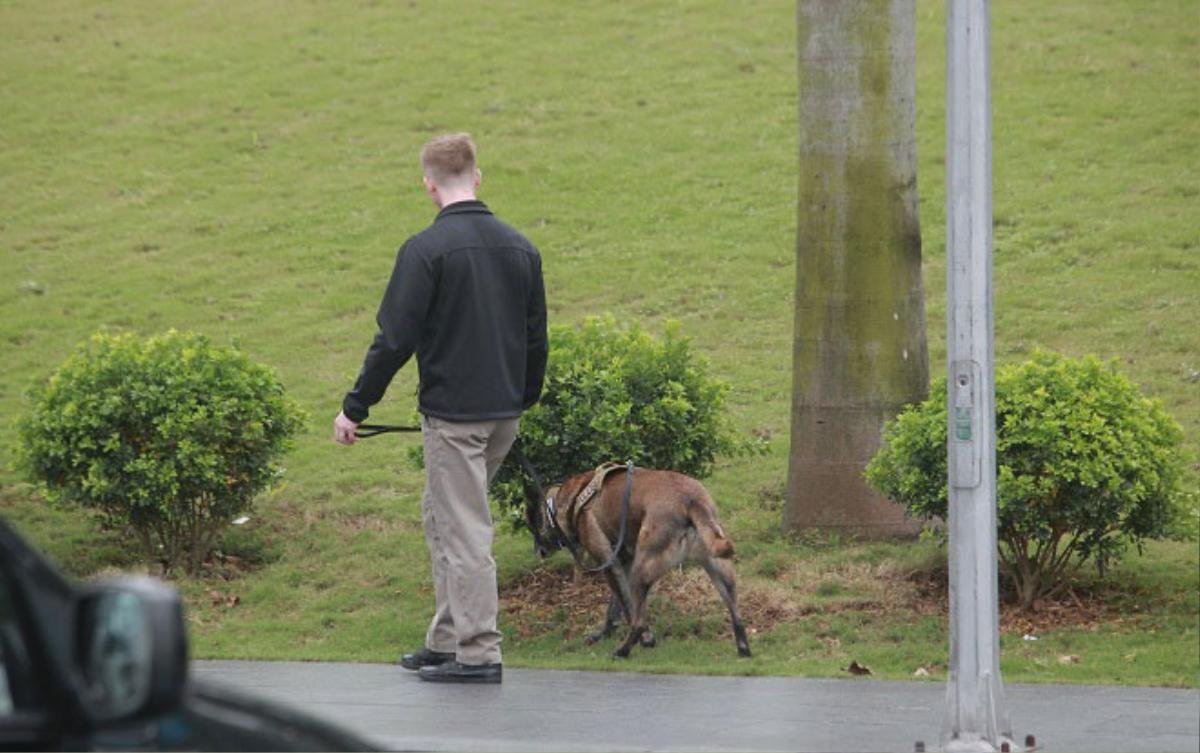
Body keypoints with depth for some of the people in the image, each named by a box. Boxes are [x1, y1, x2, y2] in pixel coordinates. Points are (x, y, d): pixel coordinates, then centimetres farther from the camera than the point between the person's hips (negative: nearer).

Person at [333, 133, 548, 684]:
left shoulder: (426, 250, -13)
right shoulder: (519, 247, 8)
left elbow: (395, 338, -14)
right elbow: (536, 338, 15)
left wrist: (355, 408, -6)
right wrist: (524, 400, 28)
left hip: (452, 415, -7)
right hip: (504, 412, 7)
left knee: (465, 530, -3)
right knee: (442, 516, 19)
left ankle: (478, 653, -2)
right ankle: (447, 640, 20)